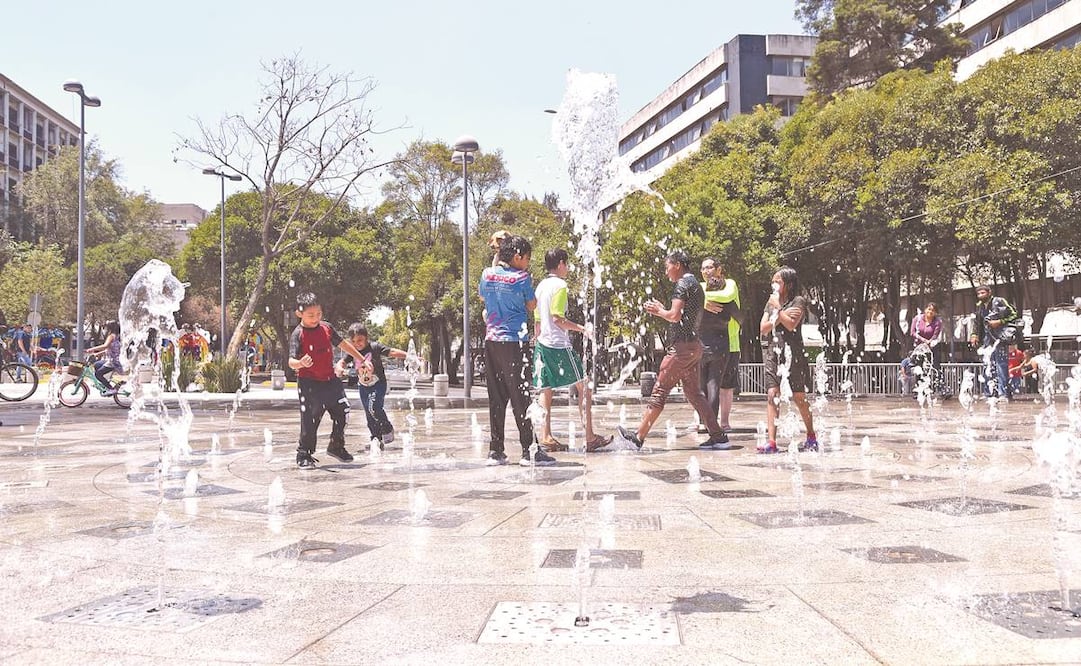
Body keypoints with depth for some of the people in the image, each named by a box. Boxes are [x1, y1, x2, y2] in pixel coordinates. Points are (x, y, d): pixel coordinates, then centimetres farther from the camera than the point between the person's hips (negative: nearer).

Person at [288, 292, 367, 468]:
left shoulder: (327, 328, 3)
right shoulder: (298, 334, -12)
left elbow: (343, 344, 17)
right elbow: (291, 361, -19)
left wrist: (361, 360, 24)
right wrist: (300, 363, -42)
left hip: (330, 379, 6)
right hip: (309, 383, -6)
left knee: (342, 411, 9)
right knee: (309, 420, -4)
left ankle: (336, 446, 29)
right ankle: (303, 454, 10)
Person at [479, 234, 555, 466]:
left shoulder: (487, 274, 6)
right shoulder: (521, 277, -9)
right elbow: (532, 306, 3)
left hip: (491, 341, 5)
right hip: (514, 342, -5)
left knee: (496, 398, 9)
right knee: (521, 397, -2)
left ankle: (495, 450, 11)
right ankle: (529, 450, 0)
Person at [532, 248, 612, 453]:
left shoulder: (540, 286, 14)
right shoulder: (560, 285, -11)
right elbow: (557, 318, -19)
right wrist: (582, 329, -16)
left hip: (542, 344, 9)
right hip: (559, 345, -8)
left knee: (545, 391, 8)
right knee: (583, 386, -1)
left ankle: (546, 438, 6)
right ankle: (590, 437, -1)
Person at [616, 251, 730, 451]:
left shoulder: (683, 284, -9)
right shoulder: (696, 285, 21)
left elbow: (675, 316, -19)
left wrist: (659, 311, -1)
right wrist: (662, 310, 17)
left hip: (682, 345, -10)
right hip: (694, 346, 10)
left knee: (660, 390, -5)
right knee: (694, 392, 11)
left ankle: (639, 436, -1)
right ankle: (718, 437, 8)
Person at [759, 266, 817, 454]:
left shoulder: (798, 301, 1)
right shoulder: (771, 303, 17)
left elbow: (791, 324, -13)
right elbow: (763, 329, 7)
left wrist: (778, 308, -7)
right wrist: (779, 316, -5)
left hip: (792, 352, -4)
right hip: (772, 352, 4)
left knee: (799, 397, 1)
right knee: (772, 395, -7)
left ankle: (812, 437, 19)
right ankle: (771, 441, -11)